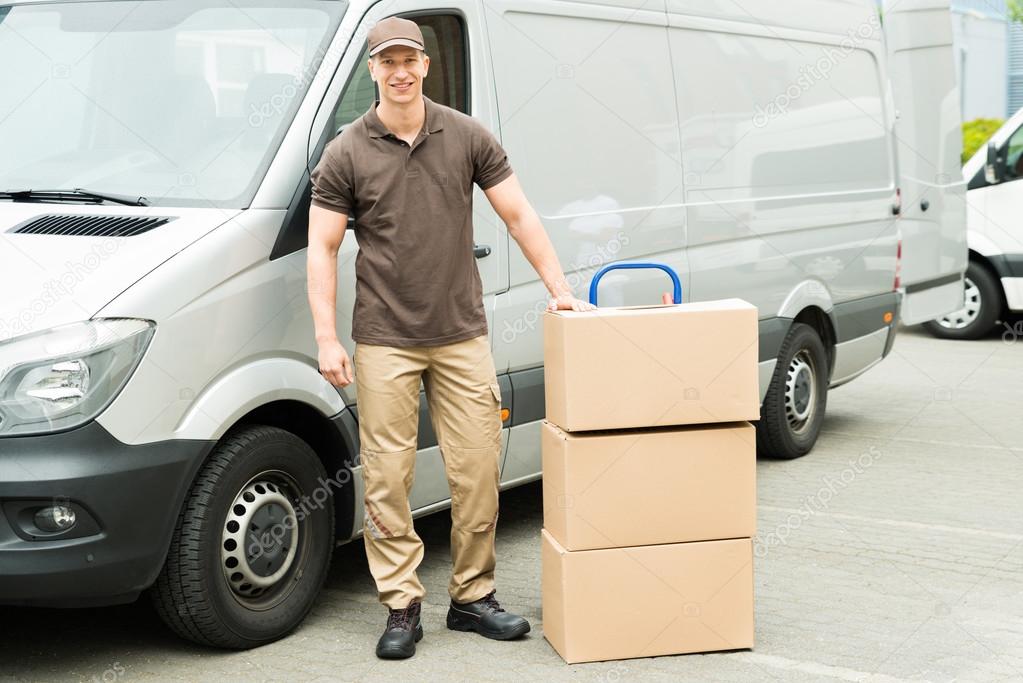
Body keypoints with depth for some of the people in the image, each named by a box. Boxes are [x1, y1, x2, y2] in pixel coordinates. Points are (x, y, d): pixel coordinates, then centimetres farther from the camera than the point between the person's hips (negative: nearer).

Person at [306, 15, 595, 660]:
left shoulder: (469, 137, 3)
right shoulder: (347, 154, -1)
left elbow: (518, 215, 8)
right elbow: (322, 248, -1)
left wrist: (560, 288, 3)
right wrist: (327, 339, -8)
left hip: (463, 337, 2)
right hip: (385, 342, -2)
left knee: (477, 469, 4)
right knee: (387, 477, 0)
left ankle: (473, 596, 18)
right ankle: (402, 608, 10)